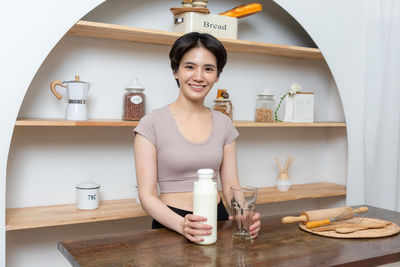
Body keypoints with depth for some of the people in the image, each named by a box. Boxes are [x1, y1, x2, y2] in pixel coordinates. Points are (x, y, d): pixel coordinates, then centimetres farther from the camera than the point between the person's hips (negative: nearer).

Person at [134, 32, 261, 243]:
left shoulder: (224, 124, 8)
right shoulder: (152, 124, -5)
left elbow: (230, 185, 9)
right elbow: (146, 195, -7)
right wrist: (182, 224, -24)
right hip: (171, 225, -3)